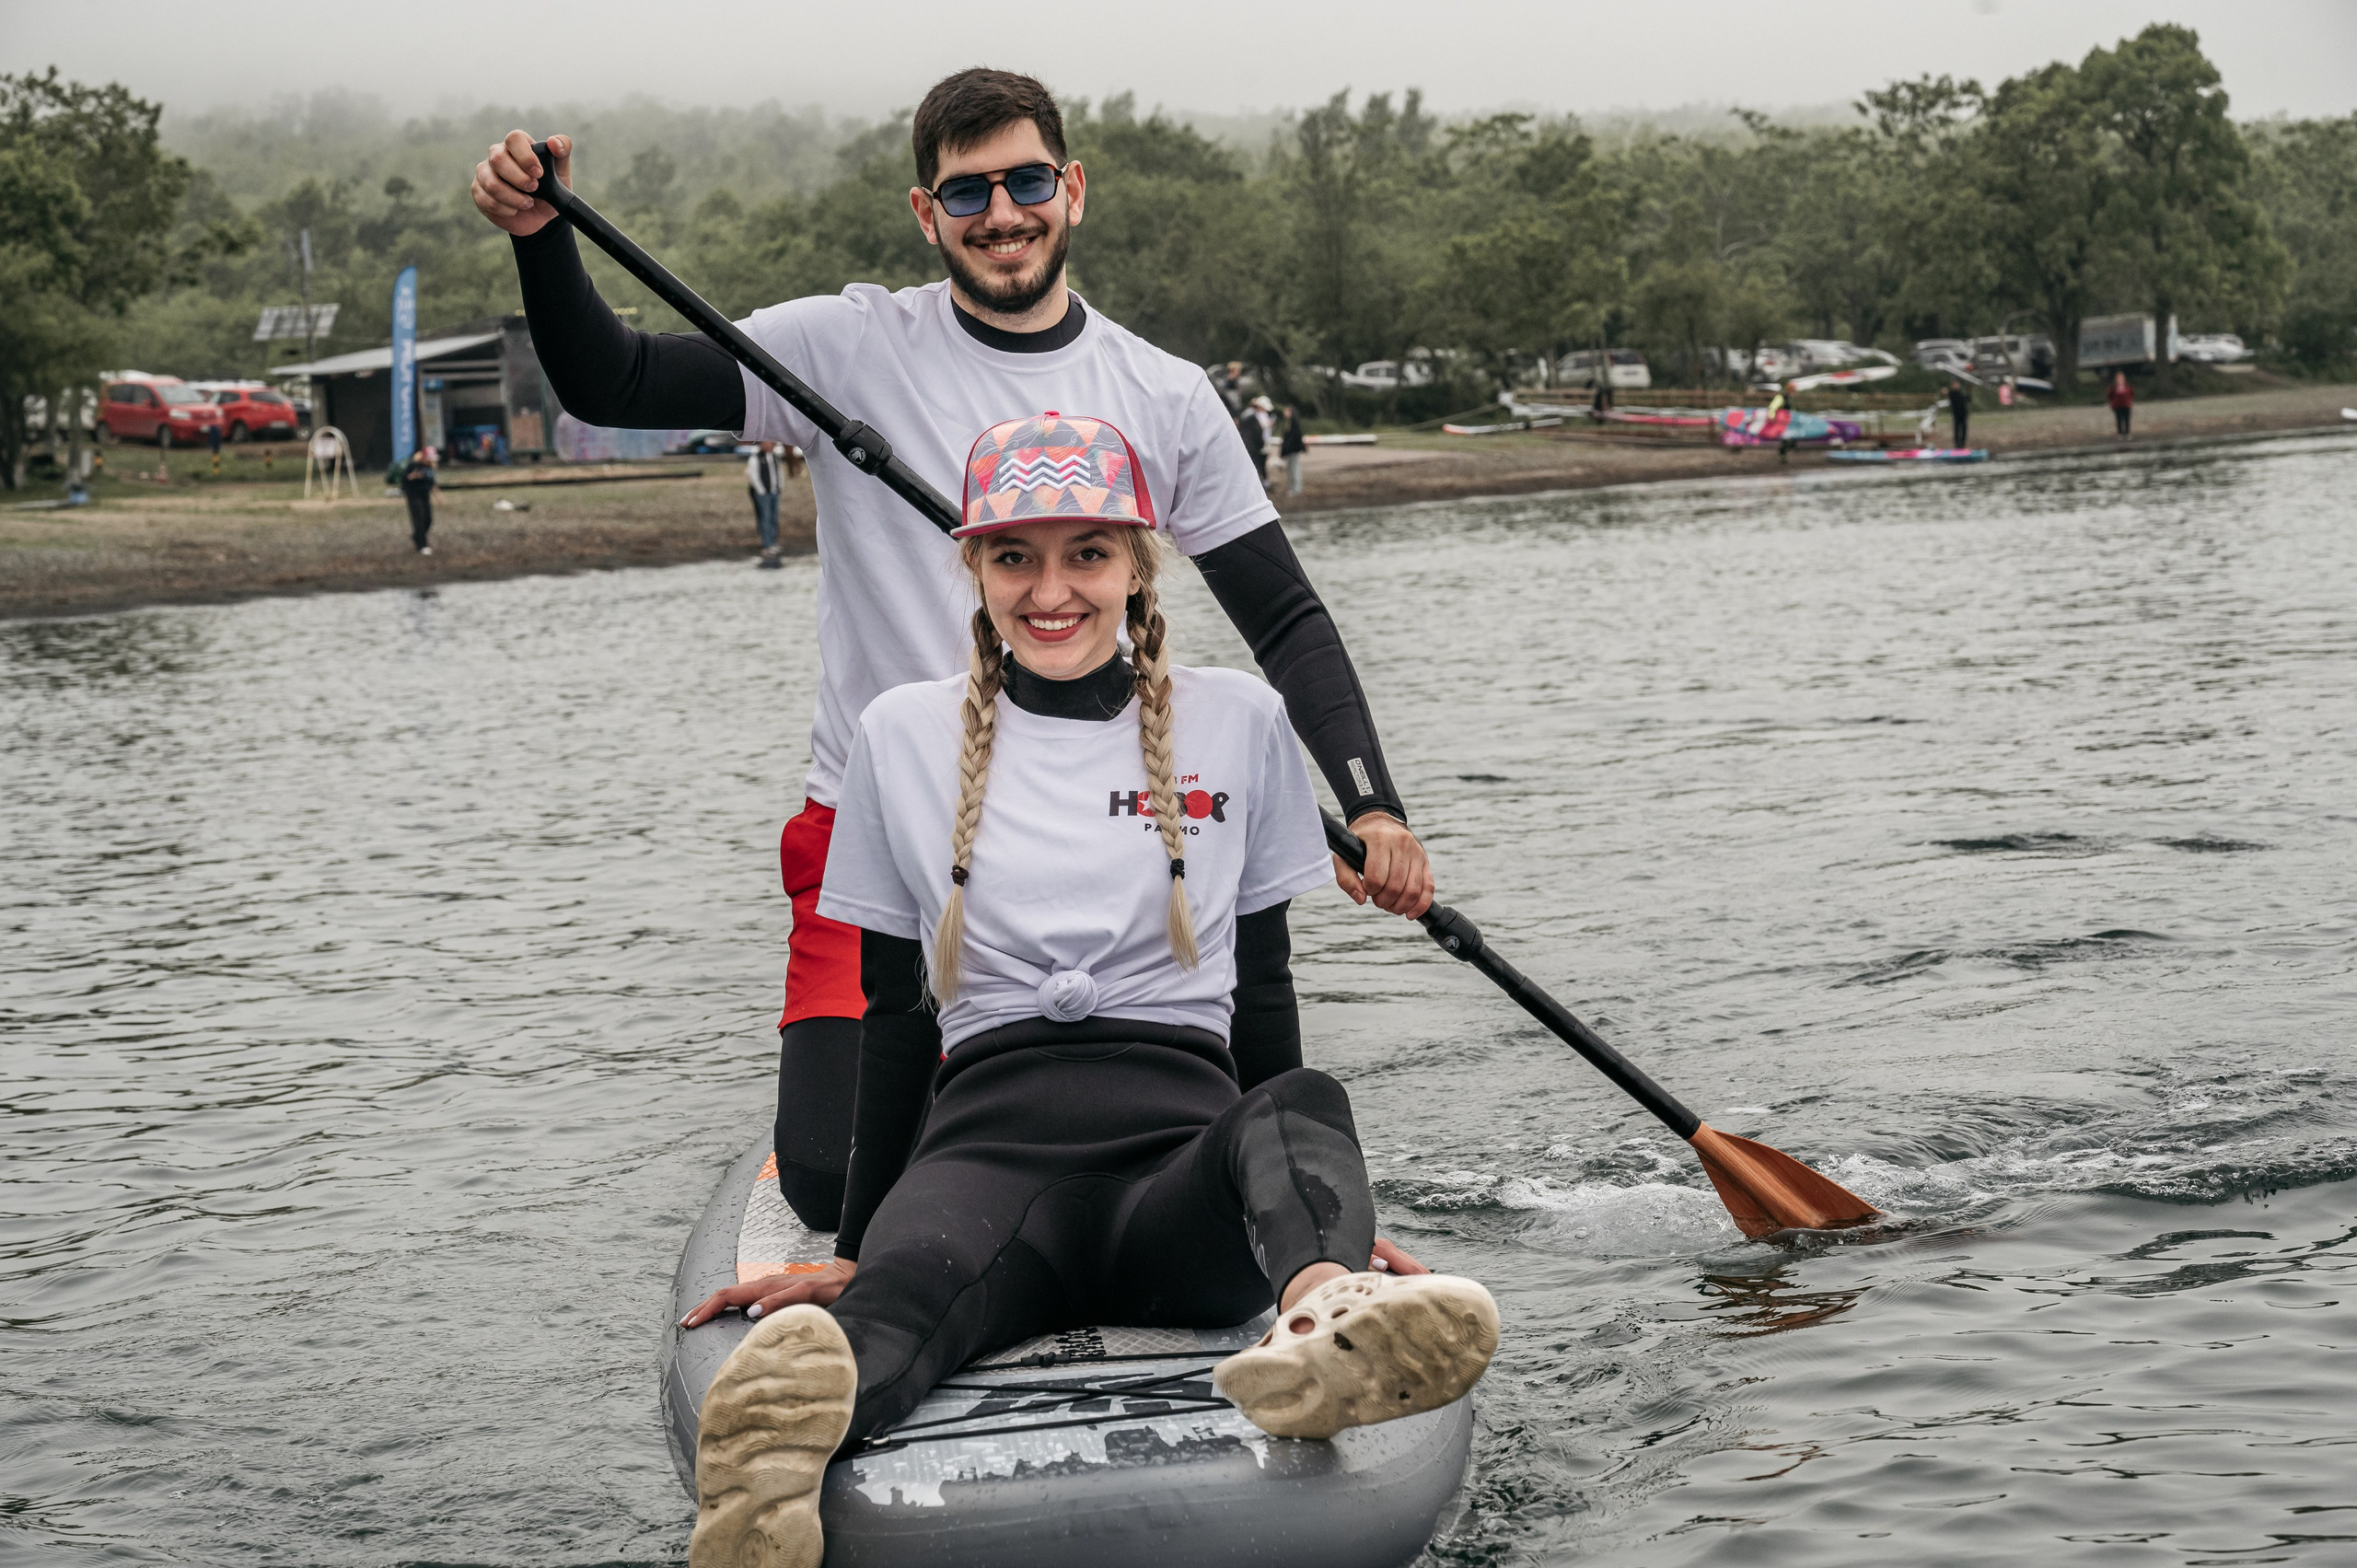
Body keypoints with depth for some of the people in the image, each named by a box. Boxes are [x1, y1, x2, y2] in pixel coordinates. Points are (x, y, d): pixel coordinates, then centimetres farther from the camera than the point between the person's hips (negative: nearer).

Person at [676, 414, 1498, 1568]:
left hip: (1186, 1150, 1)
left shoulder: (1234, 722, 15)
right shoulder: (907, 735, 16)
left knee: (1298, 1109, -37)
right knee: (917, 1276, -39)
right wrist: (853, 1251, 16)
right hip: (987, 1137, -1)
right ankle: (793, 1415, -73)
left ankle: (1325, 1318, -70)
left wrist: (1316, 1204, 15)